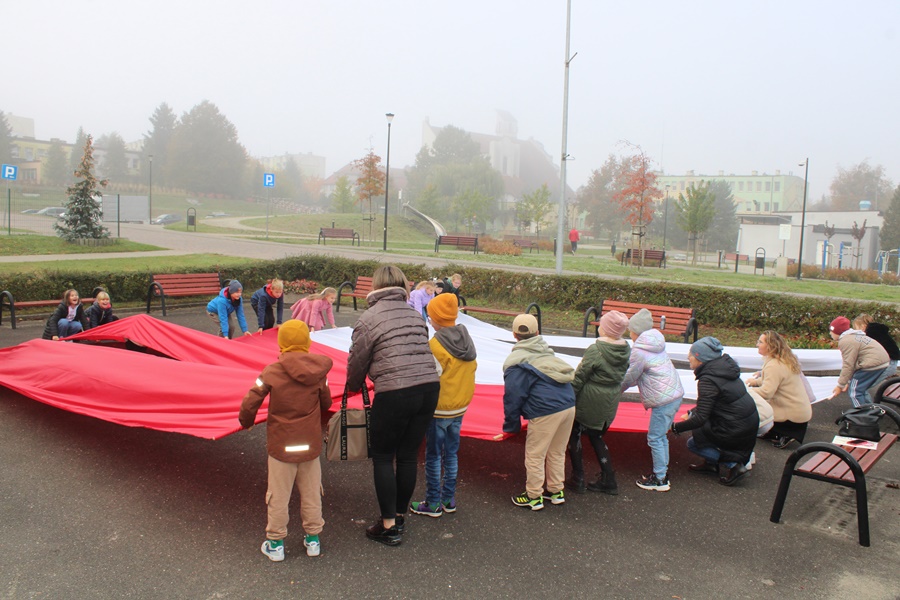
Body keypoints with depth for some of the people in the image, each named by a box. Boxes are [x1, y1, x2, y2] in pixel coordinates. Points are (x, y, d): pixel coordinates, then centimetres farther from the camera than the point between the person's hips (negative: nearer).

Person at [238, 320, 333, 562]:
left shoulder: (272, 372, -13)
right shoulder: (318, 372, -4)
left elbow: (250, 403, -14)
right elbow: (326, 403, 7)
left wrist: (246, 422, 6)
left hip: (281, 445, -2)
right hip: (310, 444, 3)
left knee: (278, 496, 10)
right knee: (311, 492, 16)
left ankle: (275, 543, 21)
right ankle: (313, 539, 27)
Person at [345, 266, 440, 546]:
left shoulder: (369, 318, -2)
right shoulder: (415, 314, 15)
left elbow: (357, 361, 4)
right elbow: (421, 351, 14)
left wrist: (353, 386, 24)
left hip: (394, 394, -6)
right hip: (429, 388, 6)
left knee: (382, 458, 10)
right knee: (408, 456, 17)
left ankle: (389, 526, 15)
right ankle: (400, 516, 31)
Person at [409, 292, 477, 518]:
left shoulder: (435, 345, -21)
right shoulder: (467, 340, -1)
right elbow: (473, 367, 5)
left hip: (439, 409, -7)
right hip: (460, 407, 7)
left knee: (433, 456, 6)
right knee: (451, 453, 17)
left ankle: (433, 503, 14)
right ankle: (449, 499, 26)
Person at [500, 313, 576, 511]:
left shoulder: (516, 363, -3)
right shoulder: (546, 352, 17)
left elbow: (513, 398, -5)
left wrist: (511, 427, 7)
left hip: (546, 413, -7)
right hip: (569, 406, 7)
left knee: (534, 456, 9)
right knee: (557, 452, 21)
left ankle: (533, 497, 20)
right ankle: (556, 491, 33)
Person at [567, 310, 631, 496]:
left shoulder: (595, 350, -22)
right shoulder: (626, 349, -3)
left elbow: (579, 377, -17)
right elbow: (624, 376, 8)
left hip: (589, 401, -7)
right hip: (611, 402, 7)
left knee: (574, 435, 14)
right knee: (596, 437, 23)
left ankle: (577, 479, 17)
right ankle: (608, 480, 24)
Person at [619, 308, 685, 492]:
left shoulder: (639, 351, -15)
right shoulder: (655, 344, 12)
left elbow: (629, 378, -5)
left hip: (664, 400, -9)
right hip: (675, 394, 9)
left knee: (655, 438, 1)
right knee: (661, 436, 18)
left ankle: (660, 480, 8)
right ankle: (663, 472, 26)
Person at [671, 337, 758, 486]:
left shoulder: (708, 380, -22)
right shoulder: (724, 367, 5)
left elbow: (700, 418, -22)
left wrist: (676, 427, -11)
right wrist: (691, 413, 22)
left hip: (737, 432, -9)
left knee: (692, 444, 9)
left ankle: (734, 464, -2)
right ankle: (711, 463, 21)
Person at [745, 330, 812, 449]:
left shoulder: (774, 365, -23)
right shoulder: (786, 359, 8)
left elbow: (766, 392, -31)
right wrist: (757, 381, 9)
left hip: (793, 415, -10)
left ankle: (783, 435, -7)